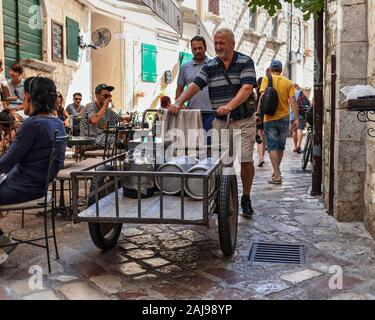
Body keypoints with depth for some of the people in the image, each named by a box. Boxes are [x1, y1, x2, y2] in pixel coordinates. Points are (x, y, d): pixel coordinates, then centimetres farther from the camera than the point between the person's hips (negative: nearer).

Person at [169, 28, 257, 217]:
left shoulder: (245, 62, -4)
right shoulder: (210, 66, 7)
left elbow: (247, 88, -18)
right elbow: (195, 85, -5)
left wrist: (230, 106, -34)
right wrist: (179, 102, -22)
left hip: (243, 120, -3)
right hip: (220, 121, 3)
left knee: (246, 160, -5)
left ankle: (246, 198, 12)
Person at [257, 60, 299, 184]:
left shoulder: (266, 80, -2)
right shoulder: (288, 83, 5)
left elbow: (262, 98, -13)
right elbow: (293, 101, -2)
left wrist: (258, 114, -11)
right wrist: (297, 118, -2)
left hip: (270, 118, -3)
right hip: (284, 118, 3)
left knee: (272, 147, -1)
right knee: (280, 146, 16)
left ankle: (277, 175, -10)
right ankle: (276, 172, 30)